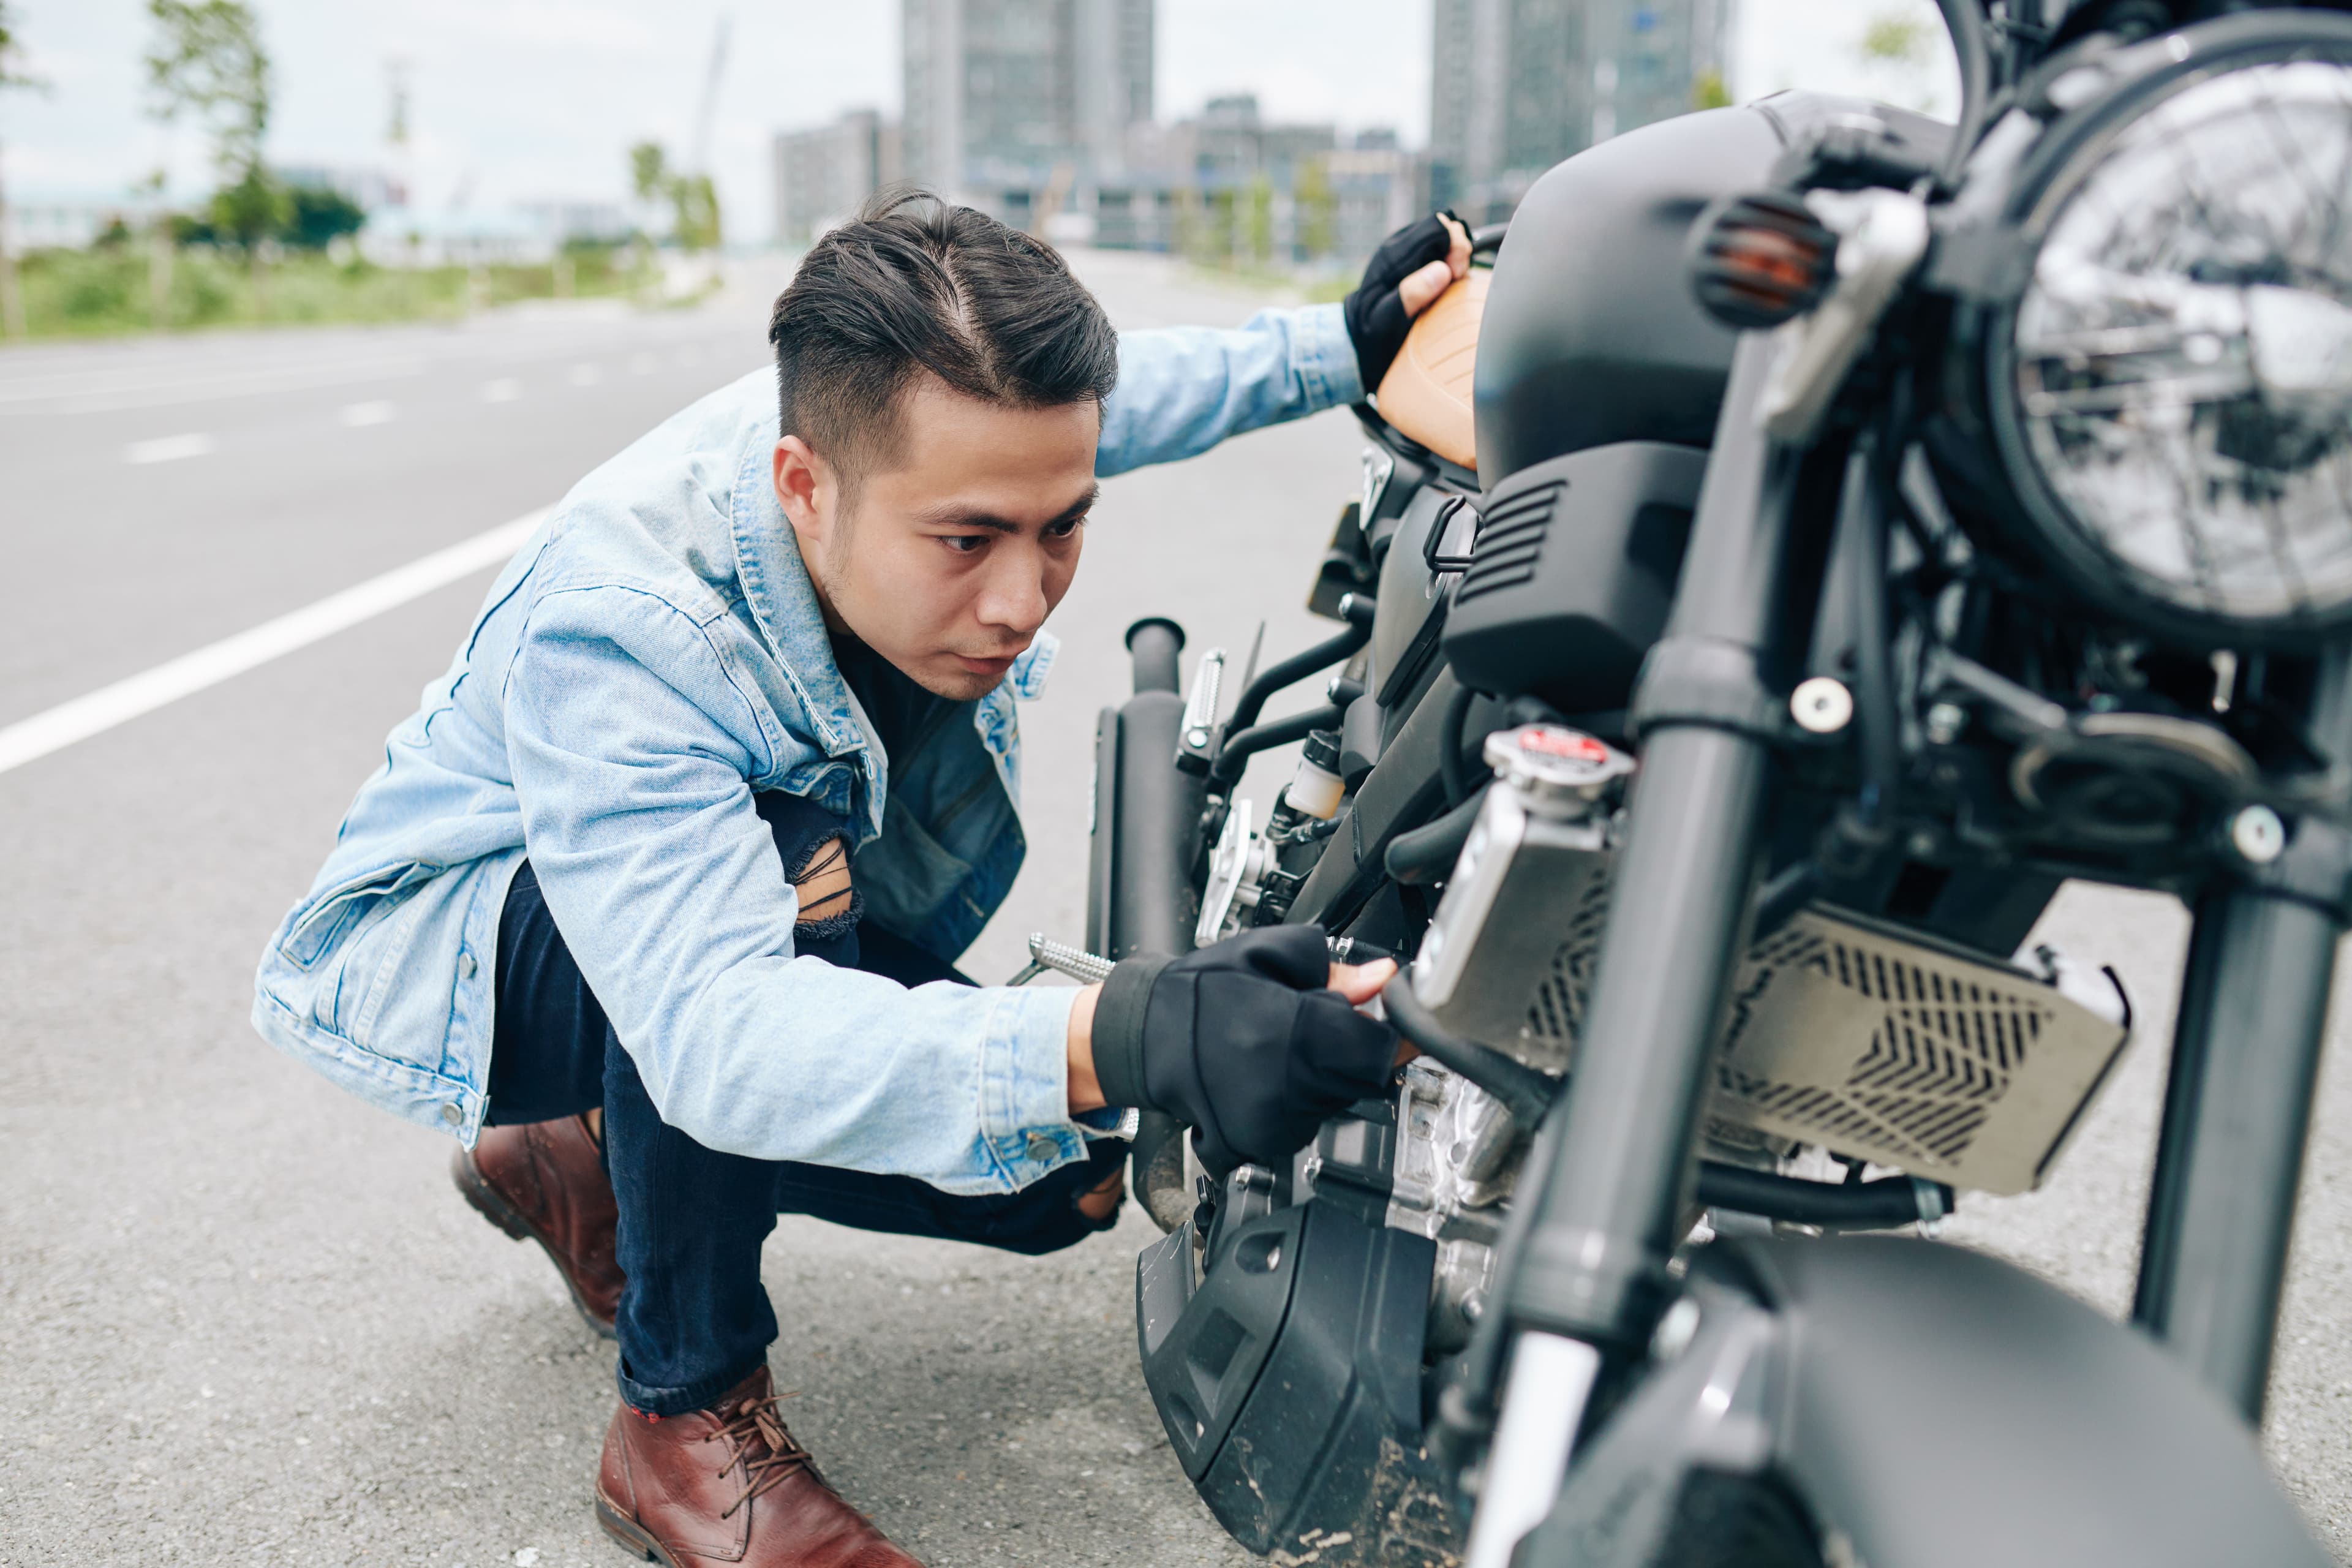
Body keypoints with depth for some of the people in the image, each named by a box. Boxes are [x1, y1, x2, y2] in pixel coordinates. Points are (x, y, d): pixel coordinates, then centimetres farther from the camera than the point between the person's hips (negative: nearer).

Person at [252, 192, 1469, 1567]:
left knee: (1062, 1177, -4)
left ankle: (597, 1164, 17)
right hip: (452, 938, -6)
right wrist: (1119, 1040, -67)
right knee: (776, 868, -39)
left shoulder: (942, 435, -23)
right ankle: (688, 1414, -17)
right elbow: (712, 1027, -53)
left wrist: (1343, 347, -4)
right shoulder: (609, 630, -41)